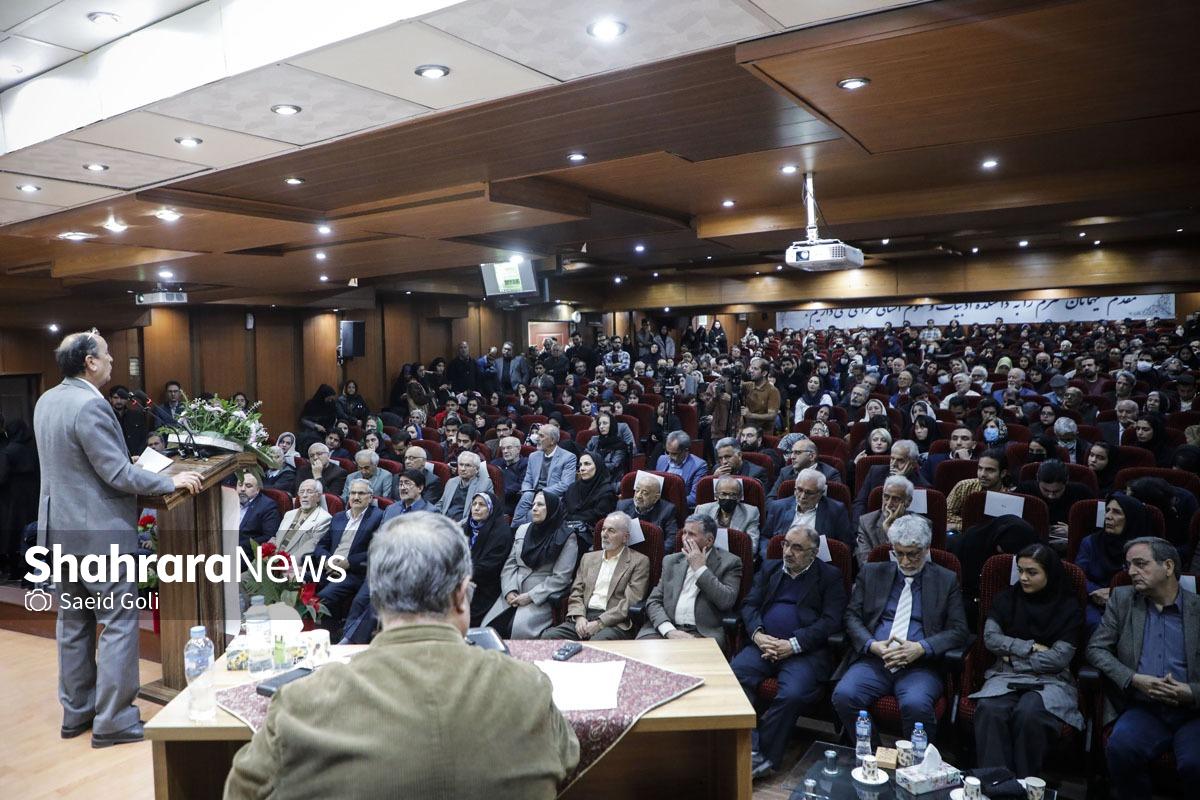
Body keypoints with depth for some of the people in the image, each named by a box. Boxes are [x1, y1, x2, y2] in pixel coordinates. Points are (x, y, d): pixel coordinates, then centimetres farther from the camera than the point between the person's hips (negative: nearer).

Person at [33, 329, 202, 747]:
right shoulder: (90, 406, -21)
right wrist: (172, 481, -11)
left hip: (60, 525, 10)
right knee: (119, 622, 0)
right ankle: (112, 720, 6)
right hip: (99, 530, -9)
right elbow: (118, 474, -21)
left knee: (73, 621, 17)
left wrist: (126, 462, 26)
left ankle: (76, 712, 28)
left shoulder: (45, 401, 8)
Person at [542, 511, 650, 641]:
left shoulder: (639, 562, 4)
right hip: (584, 618, 5)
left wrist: (600, 623, -13)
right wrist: (579, 617, -5)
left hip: (614, 622, -4)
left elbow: (631, 602, -5)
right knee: (548, 636, -22)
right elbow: (576, 593, 16)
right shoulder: (588, 558, 21)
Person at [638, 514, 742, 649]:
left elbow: (726, 601, -9)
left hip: (704, 633, -3)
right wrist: (669, 630, -9)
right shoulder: (671, 561, 17)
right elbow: (653, 601, 10)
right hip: (667, 629, 3)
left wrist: (700, 568, -5)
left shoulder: (729, 562, 6)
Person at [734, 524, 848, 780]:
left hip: (805, 650, -3)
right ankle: (750, 751, -22)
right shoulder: (769, 569, 21)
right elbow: (749, 605, 14)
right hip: (764, 644, 4)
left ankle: (765, 756, -14)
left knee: (793, 695, -32)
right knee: (732, 675, -25)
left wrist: (792, 645, -14)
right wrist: (757, 634, -8)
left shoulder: (830, 576, 8)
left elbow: (830, 622, -3)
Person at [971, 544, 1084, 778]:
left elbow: (1059, 658, -5)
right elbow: (990, 638, 3)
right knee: (989, 709, -33)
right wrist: (1031, 647, -5)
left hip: (1050, 679, -2)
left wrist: (1014, 656, -2)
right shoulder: (1008, 598, 12)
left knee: (1028, 714, -36)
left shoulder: (1068, 606, 4)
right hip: (1006, 675, 2)